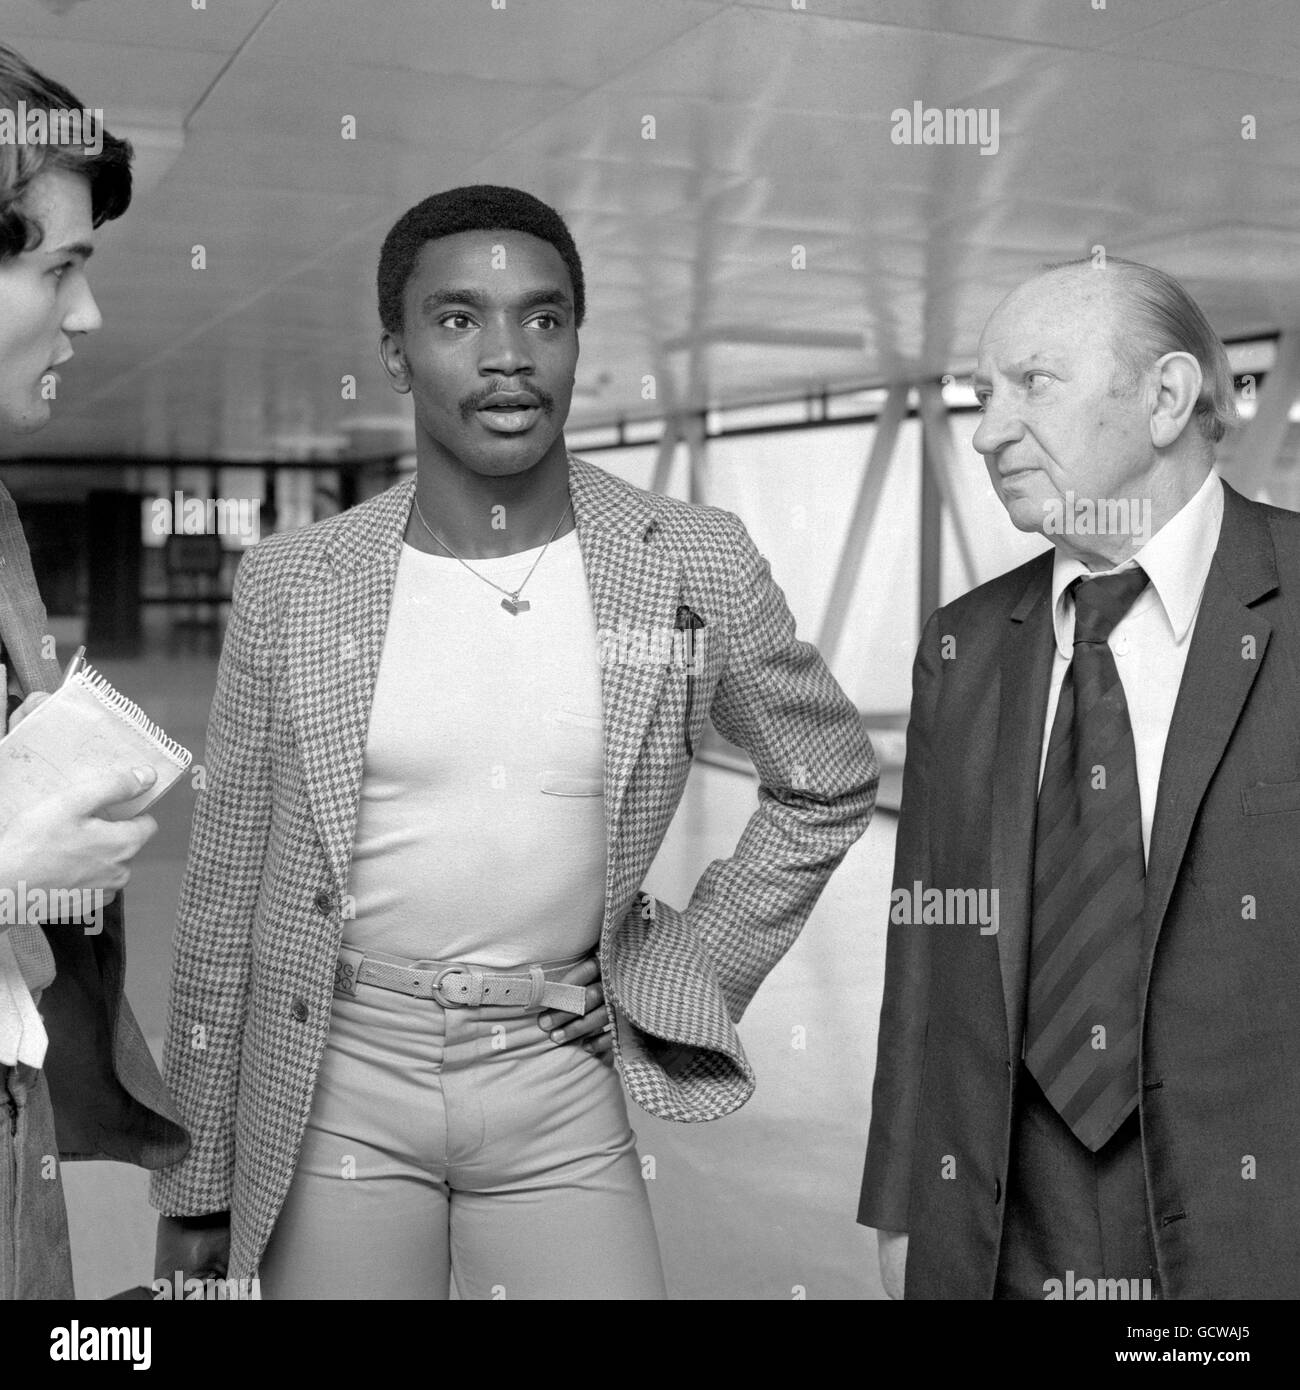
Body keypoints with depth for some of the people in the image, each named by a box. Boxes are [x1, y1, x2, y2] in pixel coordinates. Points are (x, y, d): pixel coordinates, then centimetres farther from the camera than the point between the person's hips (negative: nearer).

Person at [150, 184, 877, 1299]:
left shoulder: (695, 566, -5)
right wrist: (198, 1176, 5)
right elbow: (226, 887, 2)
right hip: (336, 1091, 0)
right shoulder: (292, 584, -4)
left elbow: (829, 781, 10)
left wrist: (696, 973, 3)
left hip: (563, 1089, 0)